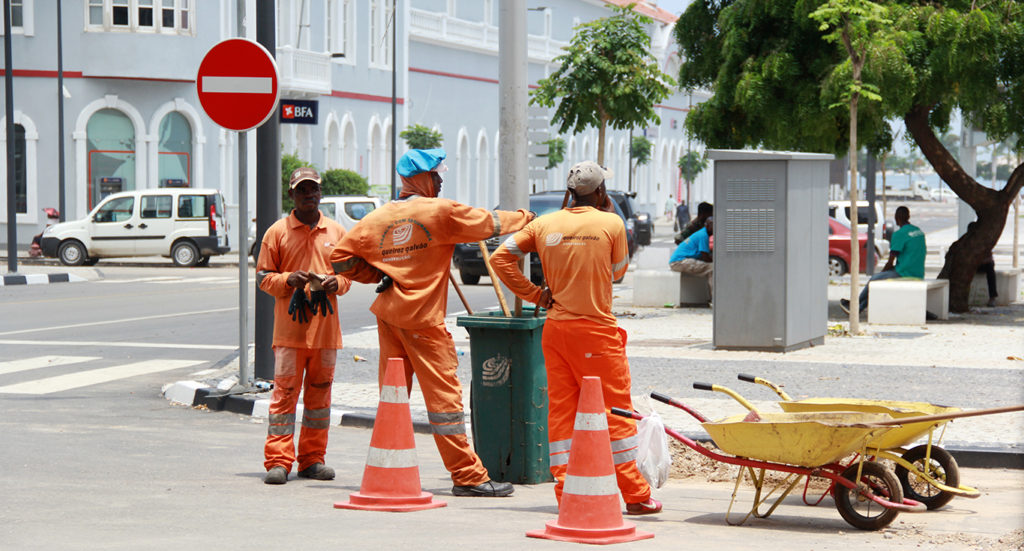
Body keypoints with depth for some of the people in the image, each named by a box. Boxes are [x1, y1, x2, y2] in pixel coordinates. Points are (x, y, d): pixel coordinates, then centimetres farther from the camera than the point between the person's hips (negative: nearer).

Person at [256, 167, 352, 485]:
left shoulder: (336, 232, 11)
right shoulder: (277, 232, 3)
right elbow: (263, 277, 4)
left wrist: (337, 283, -5)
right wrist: (289, 280, -14)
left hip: (326, 327, 3)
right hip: (289, 327, -3)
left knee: (320, 393, 7)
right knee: (285, 391, -7)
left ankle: (312, 459, 15)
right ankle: (278, 461, -7)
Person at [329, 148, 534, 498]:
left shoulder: (377, 218, 8)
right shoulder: (441, 211, -7)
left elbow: (341, 257, 8)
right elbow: (489, 223, 2)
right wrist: (524, 218, 19)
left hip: (388, 313, 6)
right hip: (422, 318, -6)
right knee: (444, 394, -5)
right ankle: (468, 475, -3)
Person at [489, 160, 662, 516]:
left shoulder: (544, 225, 4)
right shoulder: (611, 224, -6)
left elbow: (501, 258, 3)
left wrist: (534, 294, 5)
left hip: (555, 328, 4)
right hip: (597, 330, -4)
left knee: (560, 410, 7)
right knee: (615, 410, 2)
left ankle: (566, 495, 6)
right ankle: (635, 496, 5)